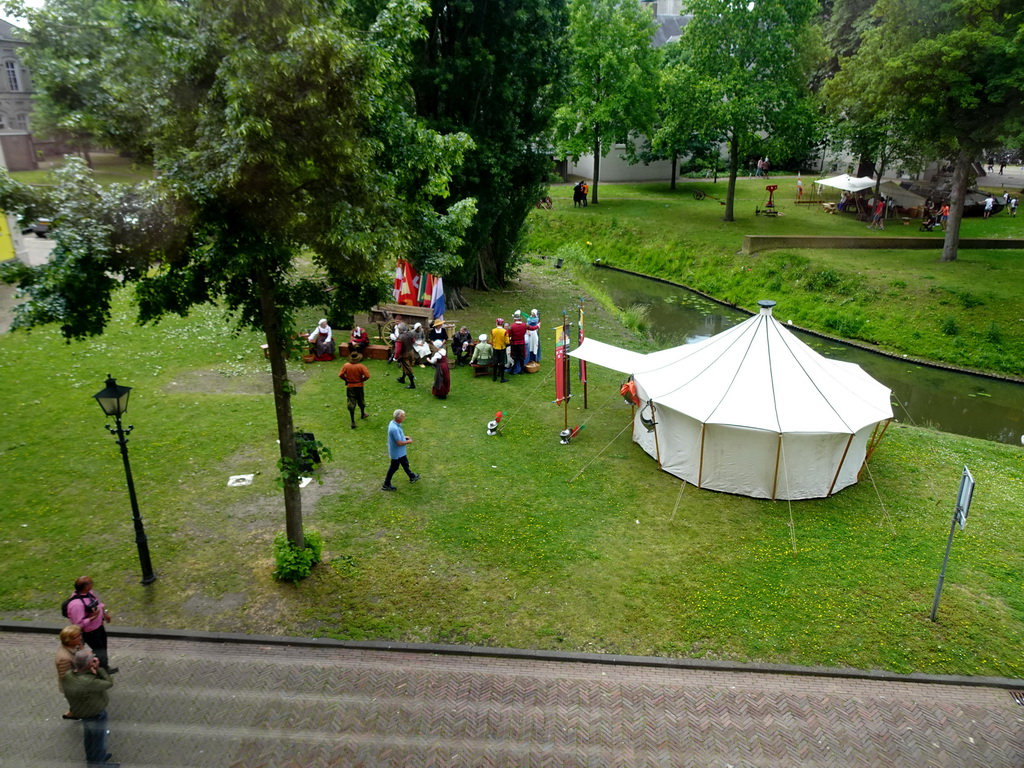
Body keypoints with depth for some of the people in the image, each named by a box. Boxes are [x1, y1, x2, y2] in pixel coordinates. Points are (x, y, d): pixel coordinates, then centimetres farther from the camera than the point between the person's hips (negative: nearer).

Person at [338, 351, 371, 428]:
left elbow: (340, 375, -8)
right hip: (359, 386, 0)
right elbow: (367, 376, -20)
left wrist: (347, 380, 7)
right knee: (361, 401, 23)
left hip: (349, 387, 0)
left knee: (351, 403, 4)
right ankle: (362, 414, 46)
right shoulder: (361, 366, -17)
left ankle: (353, 422, 2)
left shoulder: (346, 366, -12)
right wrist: (362, 379, -1)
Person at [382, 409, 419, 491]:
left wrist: (404, 437, 6)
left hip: (400, 451, 9)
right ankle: (386, 485, 25)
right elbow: (399, 443, -31)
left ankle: (412, 477, 47)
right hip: (396, 452, -9)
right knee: (394, 467, 9)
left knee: (405, 463, 26)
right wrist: (408, 441, -15)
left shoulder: (393, 423, -5)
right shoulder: (395, 428, -36)